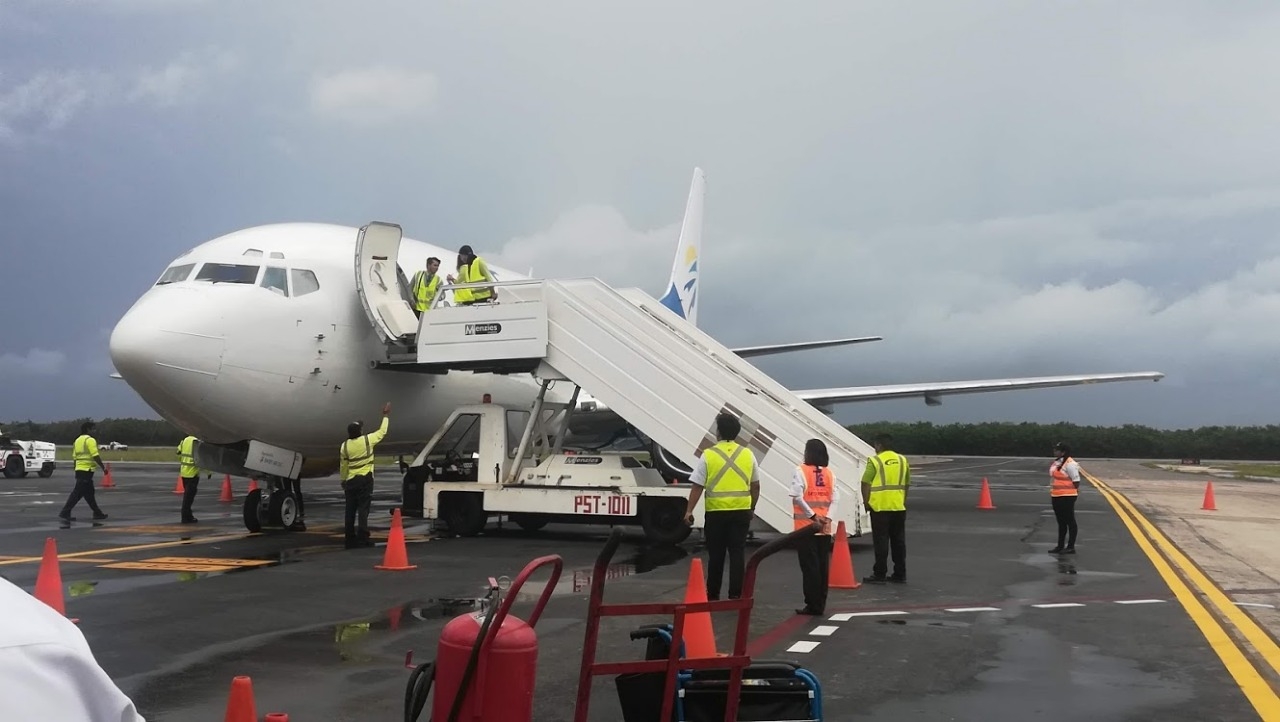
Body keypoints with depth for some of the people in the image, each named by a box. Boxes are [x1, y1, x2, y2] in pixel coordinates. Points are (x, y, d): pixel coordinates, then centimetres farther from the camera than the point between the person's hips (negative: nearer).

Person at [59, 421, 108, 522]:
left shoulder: (77, 440, 15)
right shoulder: (90, 440, -12)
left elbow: (74, 456, 14)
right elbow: (95, 456, -19)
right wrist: (103, 467, -11)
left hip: (79, 469, 9)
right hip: (87, 470, -9)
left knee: (89, 493, 13)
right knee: (78, 493, -7)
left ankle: (97, 513, 20)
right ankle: (65, 513, -7)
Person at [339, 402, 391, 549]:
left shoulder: (344, 446, 1)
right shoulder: (367, 440, -7)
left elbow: (343, 467, 7)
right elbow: (382, 432, 8)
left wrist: (344, 482, 19)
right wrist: (386, 415, 20)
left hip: (351, 481, 3)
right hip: (365, 480, -3)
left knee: (350, 511, 7)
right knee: (363, 509, -6)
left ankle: (350, 540, 9)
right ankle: (362, 539, -13)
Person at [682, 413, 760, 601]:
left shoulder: (708, 455, -5)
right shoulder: (747, 454, 5)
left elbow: (697, 486, -7)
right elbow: (755, 486, 10)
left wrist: (689, 511, -2)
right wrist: (752, 508, 22)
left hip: (716, 511, -2)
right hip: (741, 511, 2)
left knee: (716, 554, 8)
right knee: (737, 553, 5)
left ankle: (713, 595, 15)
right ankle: (735, 595, 3)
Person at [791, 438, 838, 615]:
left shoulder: (801, 471, -6)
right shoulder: (829, 473, 9)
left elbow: (797, 497, -17)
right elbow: (834, 500, 1)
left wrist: (812, 516, -14)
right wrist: (827, 518, -6)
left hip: (806, 527, -5)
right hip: (825, 528, 5)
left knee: (809, 566, -1)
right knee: (822, 566, 9)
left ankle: (813, 605, -1)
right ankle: (820, 605, 12)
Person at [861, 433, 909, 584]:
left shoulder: (875, 461, -7)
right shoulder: (903, 460, 11)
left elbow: (865, 483, -9)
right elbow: (907, 484, 16)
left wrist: (867, 502, 1)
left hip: (880, 507, -5)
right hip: (899, 507, 5)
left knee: (881, 541, -1)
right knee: (898, 540, 12)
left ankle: (879, 575, 0)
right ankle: (900, 574, 15)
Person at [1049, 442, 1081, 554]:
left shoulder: (1069, 463, -16)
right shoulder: (1056, 462, 13)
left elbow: (1076, 480, -15)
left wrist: (1071, 493, -11)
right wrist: (1051, 494, 18)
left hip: (1067, 497, -10)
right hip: (1056, 497, 10)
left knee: (1070, 521, 0)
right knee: (1061, 522, 16)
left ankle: (1071, 547, 5)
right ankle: (1060, 546, 23)